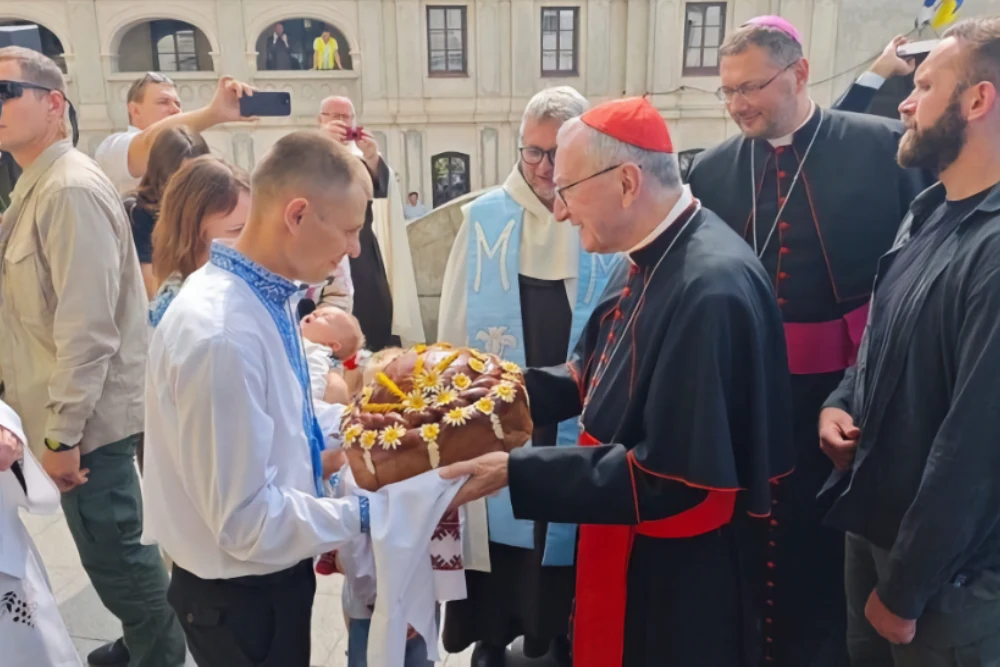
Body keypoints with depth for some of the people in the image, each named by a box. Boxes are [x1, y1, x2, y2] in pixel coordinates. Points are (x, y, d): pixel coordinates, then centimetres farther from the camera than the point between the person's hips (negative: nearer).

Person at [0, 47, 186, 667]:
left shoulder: (71, 190, -20)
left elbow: (86, 328, -24)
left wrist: (63, 431, -19)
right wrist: (55, 422, 17)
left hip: (88, 418, -9)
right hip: (76, 412, 9)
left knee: (116, 552, 4)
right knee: (116, 545, 22)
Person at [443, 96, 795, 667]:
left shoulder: (711, 290, -30)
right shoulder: (653, 257, 0)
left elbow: (671, 480, -29)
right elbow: (595, 378, 10)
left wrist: (515, 472, -26)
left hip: (678, 577, -8)